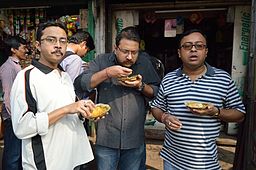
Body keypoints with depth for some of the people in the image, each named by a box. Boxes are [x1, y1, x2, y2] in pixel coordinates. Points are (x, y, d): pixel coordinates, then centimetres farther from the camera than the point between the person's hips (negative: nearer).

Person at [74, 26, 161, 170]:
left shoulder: (144, 62, 3)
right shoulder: (102, 61, -3)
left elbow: (157, 93, 7)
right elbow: (79, 85, -13)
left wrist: (141, 86, -13)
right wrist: (107, 73, -22)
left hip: (135, 141, 2)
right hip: (106, 140, -2)